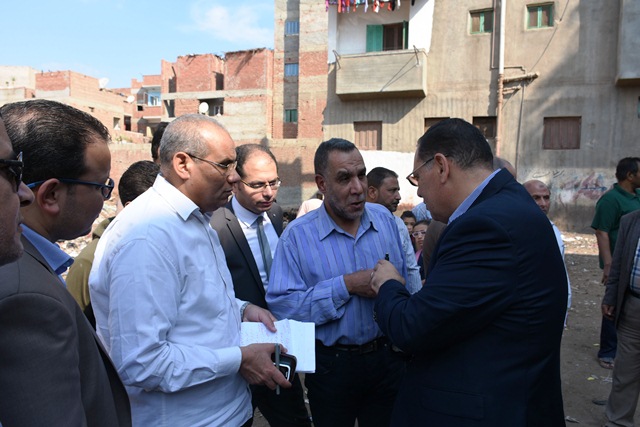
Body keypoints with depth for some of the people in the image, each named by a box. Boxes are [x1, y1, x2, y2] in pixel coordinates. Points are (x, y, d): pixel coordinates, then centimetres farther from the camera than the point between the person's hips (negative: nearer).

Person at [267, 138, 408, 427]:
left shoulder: (384, 218, 0)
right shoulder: (298, 235, -14)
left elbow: (403, 281, 7)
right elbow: (281, 304, -21)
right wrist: (347, 285, -25)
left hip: (387, 357, 3)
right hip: (331, 364, -3)